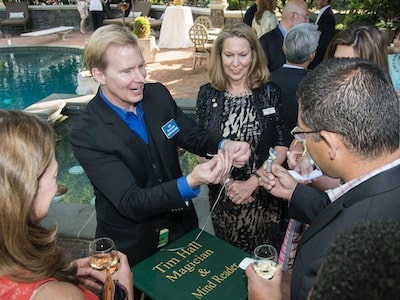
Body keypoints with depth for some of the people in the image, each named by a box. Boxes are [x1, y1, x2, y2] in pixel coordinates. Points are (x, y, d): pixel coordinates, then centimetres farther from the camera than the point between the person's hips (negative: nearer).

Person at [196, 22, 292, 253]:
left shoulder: (270, 92, -6)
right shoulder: (208, 94, -4)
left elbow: (283, 145, -5)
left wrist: (253, 182, -15)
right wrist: (227, 183, -11)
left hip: (264, 194, 0)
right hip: (223, 195, 1)